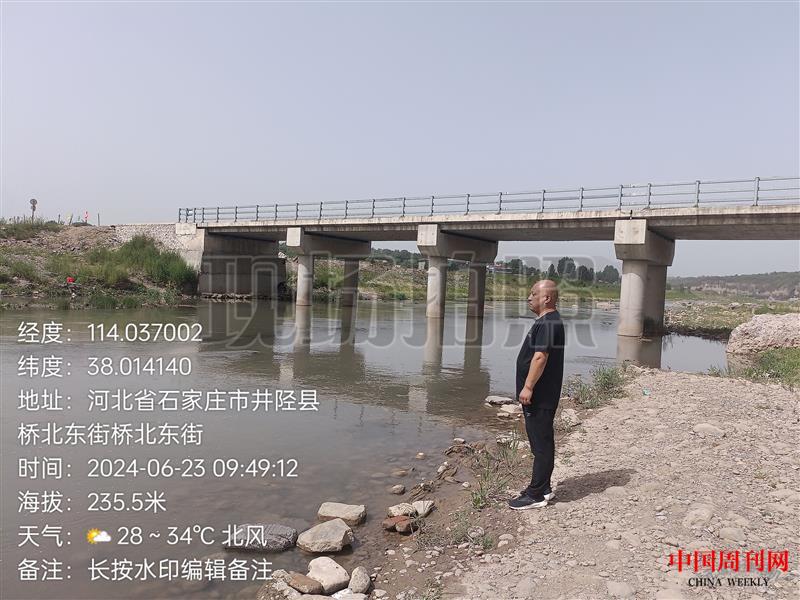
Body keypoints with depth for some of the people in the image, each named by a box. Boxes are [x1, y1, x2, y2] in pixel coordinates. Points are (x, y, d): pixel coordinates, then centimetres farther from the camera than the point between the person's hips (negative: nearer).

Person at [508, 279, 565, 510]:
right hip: (539, 395, 11)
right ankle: (542, 487, 26)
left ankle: (536, 495, 3)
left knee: (541, 443, -4)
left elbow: (540, 357, -25)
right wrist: (528, 387, 23)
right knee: (541, 441, 16)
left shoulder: (549, 323, -18)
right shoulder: (547, 321, 16)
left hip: (540, 396, -11)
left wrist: (528, 387, -24)